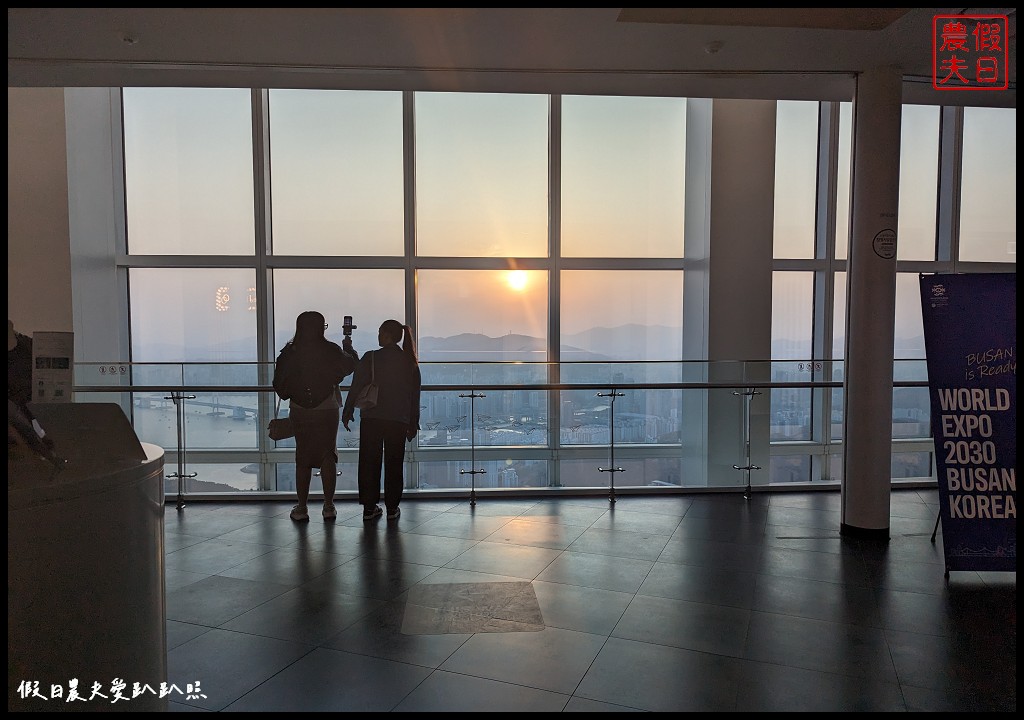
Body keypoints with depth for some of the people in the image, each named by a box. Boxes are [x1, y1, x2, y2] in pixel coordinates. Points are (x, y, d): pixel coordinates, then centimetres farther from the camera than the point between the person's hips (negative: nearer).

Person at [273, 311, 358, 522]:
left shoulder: (289, 352, -4)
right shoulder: (330, 350, -9)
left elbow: (279, 384, 1)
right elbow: (351, 365, 6)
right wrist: (348, 347, 24)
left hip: (299, 412, 1)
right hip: (327, 410, -1)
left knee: (302, 459, 10)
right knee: (328, 457, 8)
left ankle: (301, 508, 12)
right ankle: (329, 507, 11)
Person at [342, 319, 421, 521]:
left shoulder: (370, 358, -6)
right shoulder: (409, 362, 3)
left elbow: (356, 387, -5)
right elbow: (415, 394, 6)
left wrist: (347, 413, 5)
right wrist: (413, 423, 13)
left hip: (371, 418, -2)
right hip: (399, 420, 2)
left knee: (369, 462, 8)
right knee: (394, 463, 10)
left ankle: (370, 507, 11)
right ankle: (392, 508, 13)